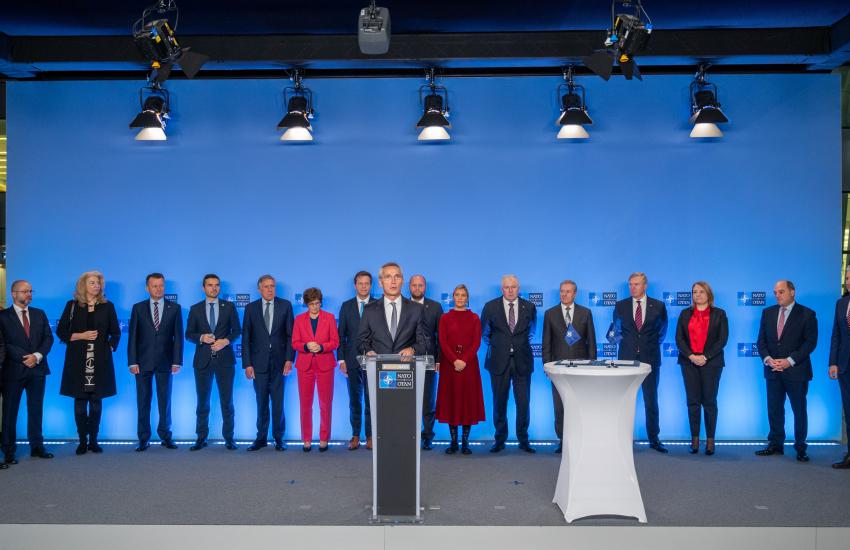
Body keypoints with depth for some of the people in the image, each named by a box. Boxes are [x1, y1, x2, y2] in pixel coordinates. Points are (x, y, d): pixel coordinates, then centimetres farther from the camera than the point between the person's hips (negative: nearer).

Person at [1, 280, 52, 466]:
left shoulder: (39, 314, 12)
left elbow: (48, 338, 7)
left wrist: (37, 356, -9)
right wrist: (25, 358, -11)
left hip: (37, 368, 4)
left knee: (36, 410, 8)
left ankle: (37, 447, 14)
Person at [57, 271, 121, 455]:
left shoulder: (108, 306, 8)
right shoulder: (72, 306, 5)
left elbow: (115, 332, 12)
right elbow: (61, 331, 5)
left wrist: (111, 347, -2)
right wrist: (80, 336, -8)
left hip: (100, 360, 1)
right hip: (78, 360, -1)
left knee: (96, 401, 3)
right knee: (80, 401, 1)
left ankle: (93, 440, 10)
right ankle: (82, 441, 8)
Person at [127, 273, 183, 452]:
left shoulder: (174, 308, 5)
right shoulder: (138, 308, 5)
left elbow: (178, 336, 2)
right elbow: (132, 336, 2)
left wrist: (177, 361, -4)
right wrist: (132, 362, -5)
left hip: (165, 362, 0)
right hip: (143, 362, 0)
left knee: (165, 401, 6)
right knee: (143, 401, 4)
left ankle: (165, 436, 15)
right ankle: (144, 439, 11)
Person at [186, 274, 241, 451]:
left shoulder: (229, 307, 6)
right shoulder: (195, 309, 8)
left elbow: (237, 331, 5)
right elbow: (189, 334, 6)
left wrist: (226, 341, -13)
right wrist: (201, 338, -13)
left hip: (225, 358, -1)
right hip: (203, 360, 1)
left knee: (227, 400, 2)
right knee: (202, 401, 5)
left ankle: (229, 438, 9)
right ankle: (201, 438, 14)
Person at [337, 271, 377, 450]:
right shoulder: (347, 306, 8)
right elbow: (341, 335, 7)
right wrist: (341, 359, 0)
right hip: (352, 361, 2)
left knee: (371, 400, 0)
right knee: (355, 400, 8)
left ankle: (370, 436, 10)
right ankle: (355, 435, 16)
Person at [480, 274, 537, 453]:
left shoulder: (529, 307, 3)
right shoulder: (490, 307, 0)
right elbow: (484, 332, 15)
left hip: (522, 360, 1)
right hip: (499, 361, 0)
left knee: (523, 402, 2)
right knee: (499, 403, 6)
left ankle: (523, 440, 15)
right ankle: (500, 440, 17)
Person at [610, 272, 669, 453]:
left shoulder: (658, 306, 2)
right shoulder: (620, 306, 4)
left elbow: (662, 330, 16)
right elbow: (615, 330, 16)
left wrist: (653, 343, 11)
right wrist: (625, 341, 5)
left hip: (650, 358, -1)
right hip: (626, 358, 1)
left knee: (651, 400, 5)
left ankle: (654, 439, 13)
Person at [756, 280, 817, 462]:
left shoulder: (807, 314, -3)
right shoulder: (768, 312, 10)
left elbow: (810, 342, -9)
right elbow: (762, 340, 9)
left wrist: (789, 361, -17)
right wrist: (767, 358, -9)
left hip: (796, 370, -4)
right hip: (773, 370, 4)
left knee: (799, 410, 4)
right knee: (774, 409, 8)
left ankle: (800, 447, 14)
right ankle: (776, 444, 17)